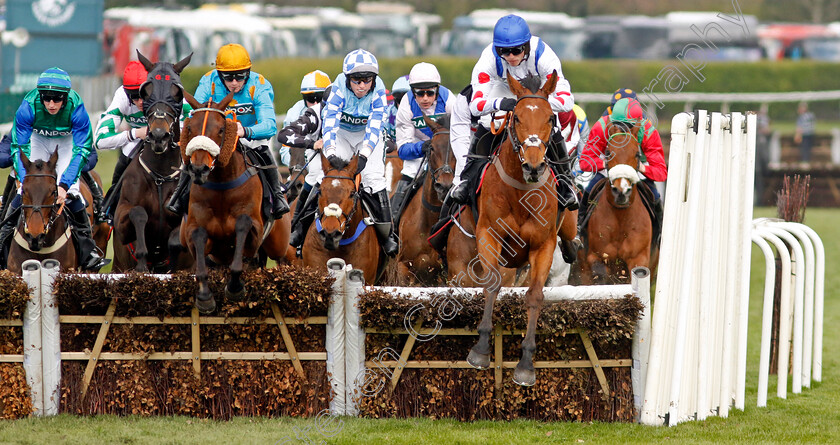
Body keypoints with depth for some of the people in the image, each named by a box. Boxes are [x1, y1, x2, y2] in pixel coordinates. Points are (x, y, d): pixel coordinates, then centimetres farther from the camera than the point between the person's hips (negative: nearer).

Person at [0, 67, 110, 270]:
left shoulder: (76, 108, -34)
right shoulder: (28, 107, -33)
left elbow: (82, 150, -29)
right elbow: (19, 148, -26)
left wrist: (65, 185, -38)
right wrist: (26, 181, -38)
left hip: (67, 140, -1)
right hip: (38, 138, 1)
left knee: (70, 194, -16)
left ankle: (88, 253, -8)